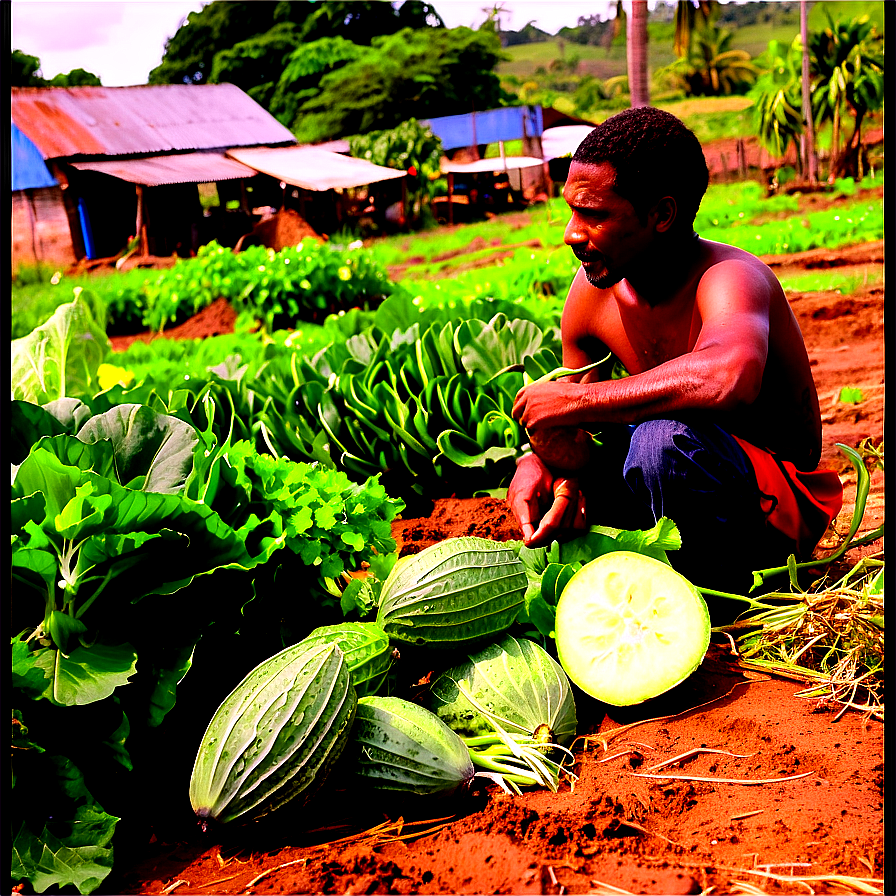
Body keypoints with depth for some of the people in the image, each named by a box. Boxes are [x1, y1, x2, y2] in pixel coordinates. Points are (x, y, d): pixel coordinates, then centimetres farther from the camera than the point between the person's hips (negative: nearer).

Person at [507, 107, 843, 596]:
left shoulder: (731, 277, -26)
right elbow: (571, 428, 5)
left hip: (780, 514, -7)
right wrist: (544, 466, -21)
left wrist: (575, 401, -38)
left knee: (665, 436, -35)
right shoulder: (593, 290, -5)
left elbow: (730, 376, -51)